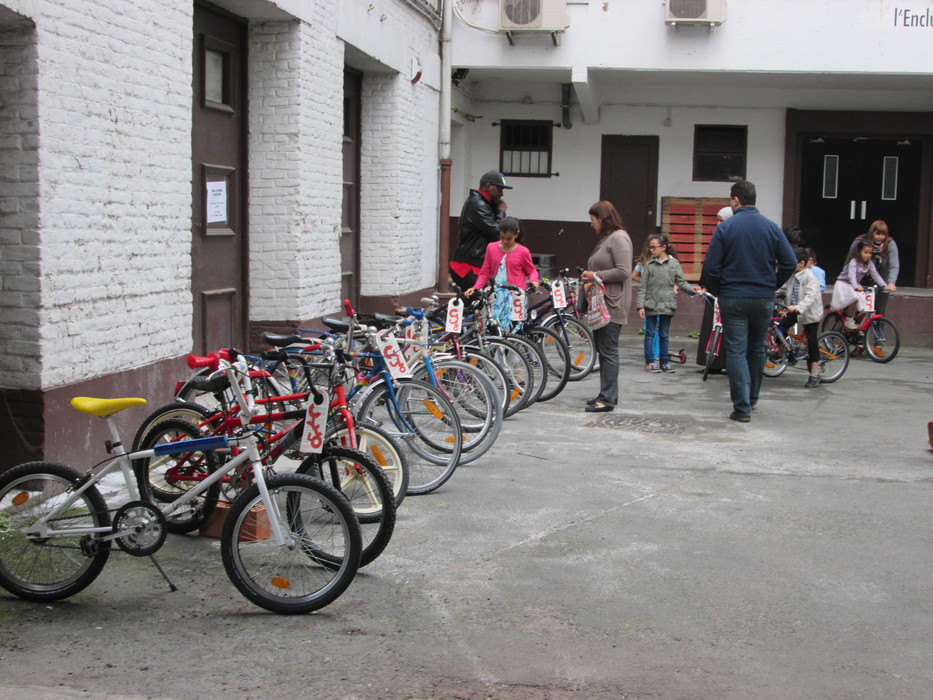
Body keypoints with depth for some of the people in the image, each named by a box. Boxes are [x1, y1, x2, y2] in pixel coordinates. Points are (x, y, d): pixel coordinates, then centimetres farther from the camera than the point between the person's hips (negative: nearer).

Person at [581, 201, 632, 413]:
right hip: (601, 303, 11)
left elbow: (623, 271, -20)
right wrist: (590, 276, 8)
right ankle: (606, 394, 20)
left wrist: (596, 275, -14)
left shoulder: (618, 238, -12)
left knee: (608, 351, -9)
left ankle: (608, 399, -7)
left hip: (612, 305, -11)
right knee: (602, 349, 13)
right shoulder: (606, 238, 20)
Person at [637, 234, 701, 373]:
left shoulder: (674, 263, 1)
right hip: (651, 303, 0)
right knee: (650, 333, 4)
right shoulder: (648, 265, 2)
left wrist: (691, 288, -18)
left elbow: (681, 282, 1)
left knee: (664, 334, 9)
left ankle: (664, 361, 16)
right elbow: (643, 287, 1)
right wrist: (640, 305, -6)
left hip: (667, 304, 0)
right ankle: (650, 360, 11)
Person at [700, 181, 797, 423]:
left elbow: (711, 267, -10)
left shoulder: (725, 228, -7)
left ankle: (742, 407, -6)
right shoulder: (772, 227, 0)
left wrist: (717, 291, 5)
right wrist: (772, 286, 12)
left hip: (732, 299, -3)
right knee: (757, 349, 20)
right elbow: (790, 263, -1)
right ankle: (752, 396, 34)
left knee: (736, 351, -1)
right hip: (764, 299, 3)